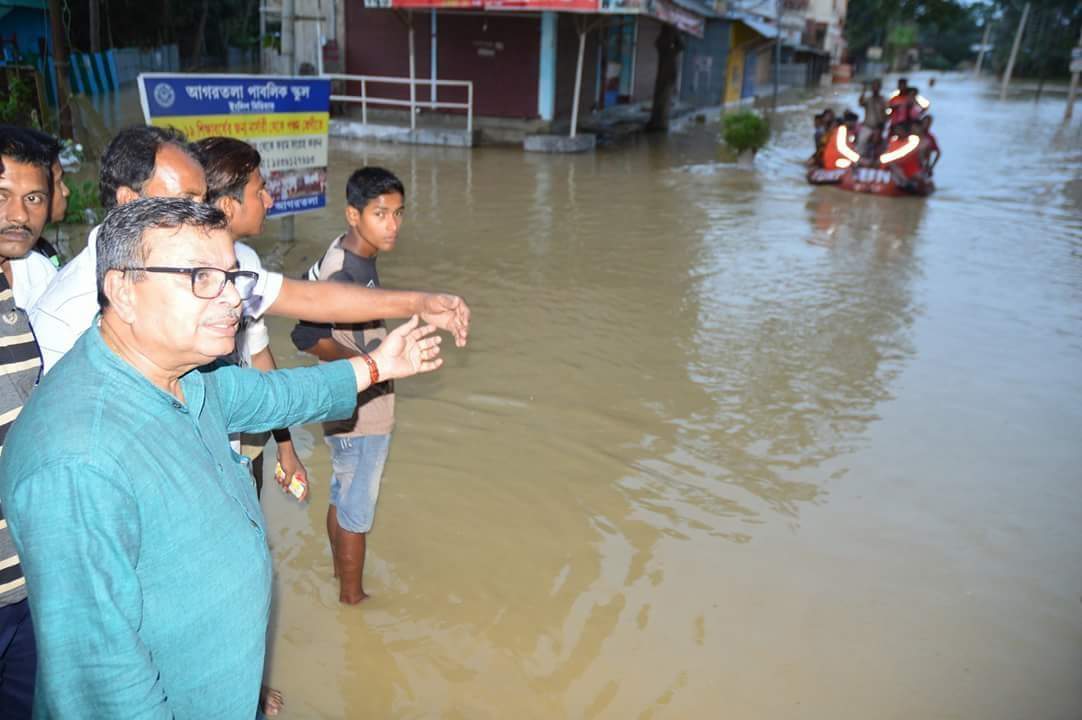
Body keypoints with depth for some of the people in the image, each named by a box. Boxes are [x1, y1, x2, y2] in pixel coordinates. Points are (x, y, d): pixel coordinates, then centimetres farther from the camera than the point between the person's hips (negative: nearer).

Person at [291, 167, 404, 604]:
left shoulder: (350, 254, 1)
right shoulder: (345, 273, -27)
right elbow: (308, 337, -37)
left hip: (352, 409, 9)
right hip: (359, 417, -9)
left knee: (342, 498, 24)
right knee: (357, 511, 8)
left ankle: (341, 574, 44)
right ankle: (353, 597, 27)